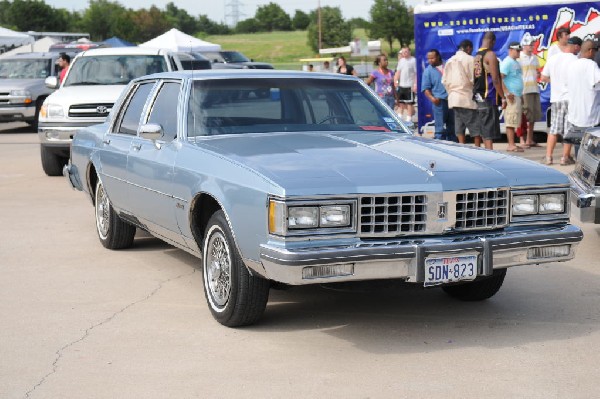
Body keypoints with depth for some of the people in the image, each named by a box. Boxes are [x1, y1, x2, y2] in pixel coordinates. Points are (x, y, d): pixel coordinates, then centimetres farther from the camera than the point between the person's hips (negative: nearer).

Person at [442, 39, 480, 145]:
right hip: (468, 98, -7)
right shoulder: (469, 59, -8)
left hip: (453, 98, 7)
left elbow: (444, 81, 12)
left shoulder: (449, 61, 12)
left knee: (459, 129, 7)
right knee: (476, 128, -1)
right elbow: (474, 79, -11)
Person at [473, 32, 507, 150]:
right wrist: (503, 97, -12)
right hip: (489, 97, -8)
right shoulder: (490, 55, -11)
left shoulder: (476, 56, 13)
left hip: (479, 97, 8)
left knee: (484, 130, 13)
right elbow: (495, 79, -16)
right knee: (490, 131, -10)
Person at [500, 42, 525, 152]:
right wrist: (507, 93, -23)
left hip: (518, 96, 10)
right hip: (511, 97, -10)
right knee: (511, 122, -9)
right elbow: (500, 79, -19)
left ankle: (512, 144, 14)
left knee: (514, 122, 11)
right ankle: (511, 145, -9)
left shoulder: (516, 63, 19)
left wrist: (521, 94, 22)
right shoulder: (507, 62, -11)